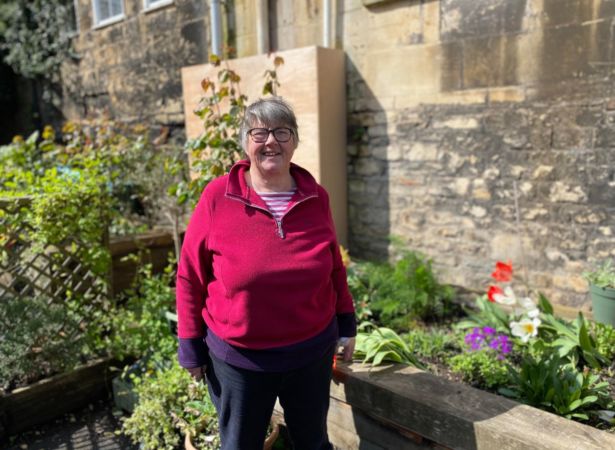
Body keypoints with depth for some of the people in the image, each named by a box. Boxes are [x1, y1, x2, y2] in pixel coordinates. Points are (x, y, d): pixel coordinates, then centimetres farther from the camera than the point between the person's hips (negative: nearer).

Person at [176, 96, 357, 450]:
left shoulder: (317, 197, -4)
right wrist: (192, 346, -2)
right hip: (237, 359, -2)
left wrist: (346, 323, 10)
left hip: (312, 352, 2)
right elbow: (190, 276, -6)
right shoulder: (218, 197, -13)